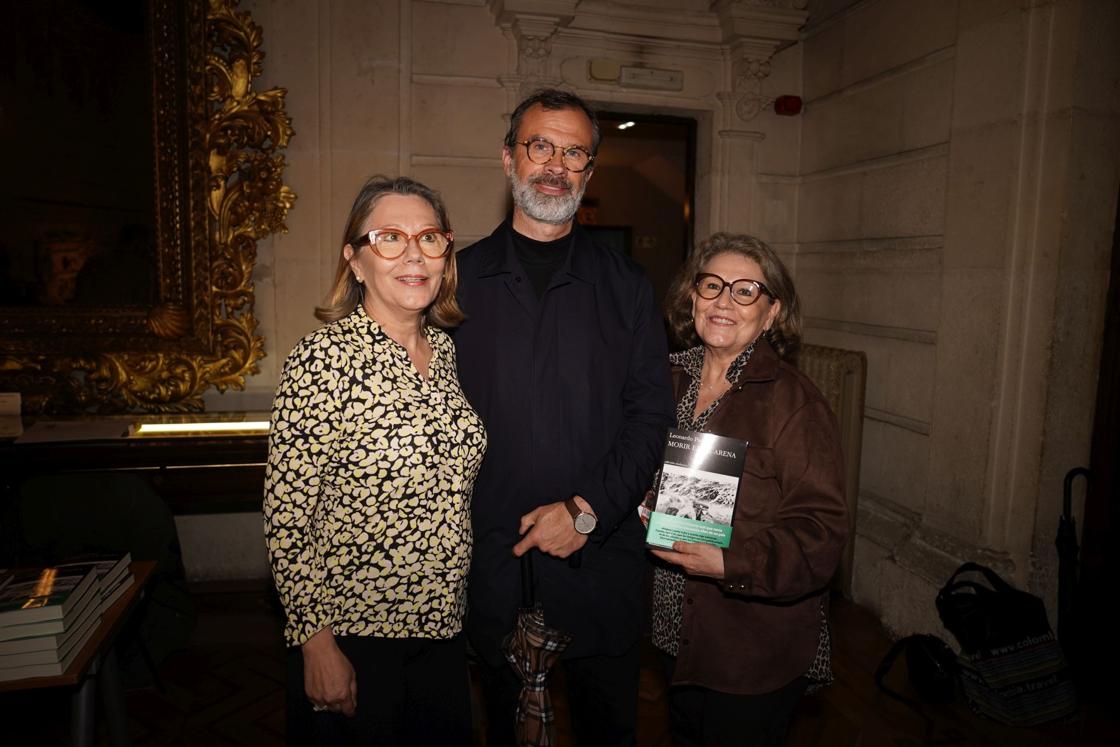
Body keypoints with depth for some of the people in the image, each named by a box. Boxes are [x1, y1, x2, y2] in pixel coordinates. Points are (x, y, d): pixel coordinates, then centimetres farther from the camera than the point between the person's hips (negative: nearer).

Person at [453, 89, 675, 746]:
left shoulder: (627, 286, 3)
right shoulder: (459, 279, 1)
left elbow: (651, 416, -2)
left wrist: (587, 508, -13)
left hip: (602, 559, 1)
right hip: (491, 561, 0)